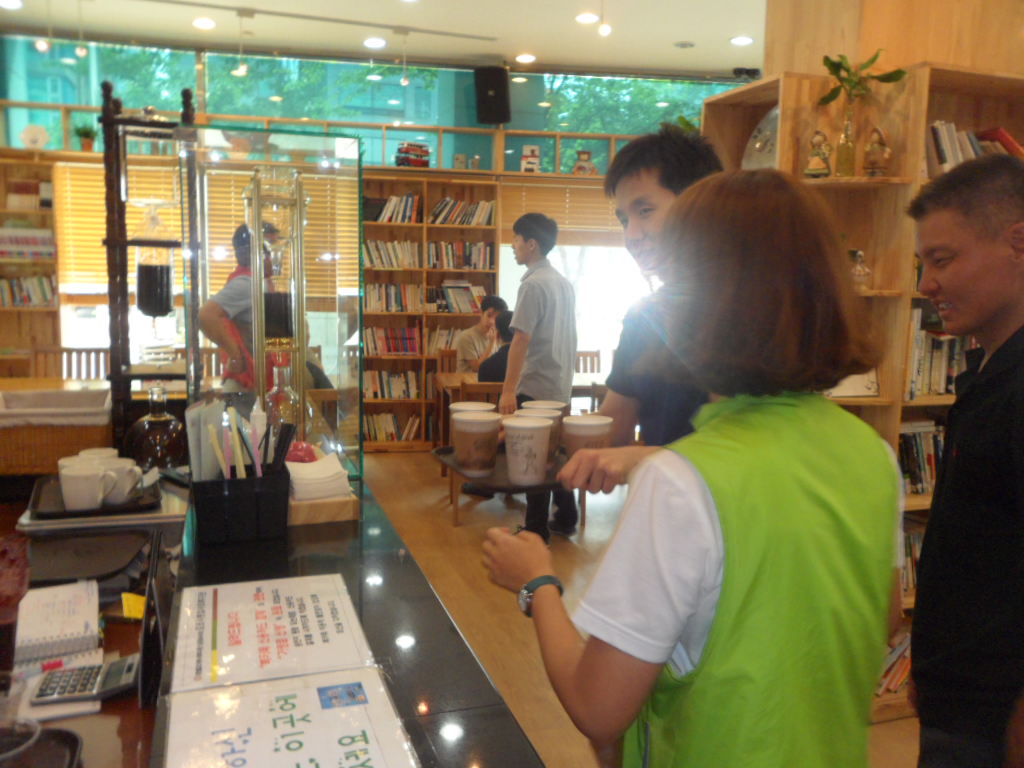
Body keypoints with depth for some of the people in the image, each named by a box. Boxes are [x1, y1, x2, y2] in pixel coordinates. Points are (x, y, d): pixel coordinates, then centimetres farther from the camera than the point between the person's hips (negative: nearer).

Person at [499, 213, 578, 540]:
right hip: (561, 386, 9)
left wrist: (509, 390, -20)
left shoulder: (533, 284, -15)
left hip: (535, 387, -8)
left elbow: (521, 339, -20)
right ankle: (566, 519, 23)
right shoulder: (564, 283, 12)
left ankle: (536, 528, 6)